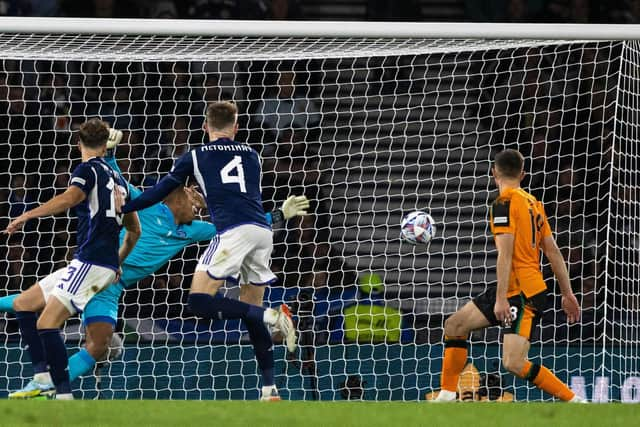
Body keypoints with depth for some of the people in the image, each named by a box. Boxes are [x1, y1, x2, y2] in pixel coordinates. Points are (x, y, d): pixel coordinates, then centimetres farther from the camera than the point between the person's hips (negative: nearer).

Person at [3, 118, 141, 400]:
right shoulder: (117, 179, 21)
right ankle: (42, 376, 3)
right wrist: (118, 262, 42)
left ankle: (64, 395, -23)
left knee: (47, 323, -17)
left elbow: (69, 198, -25)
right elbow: (134, 231, 29)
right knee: (23, 304, 13)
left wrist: (27, 216, -29)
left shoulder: (88, 170, -3)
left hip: (91, 262, -9)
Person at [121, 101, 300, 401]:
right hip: (263, 232, 6)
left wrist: (122, 207, 31)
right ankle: (270, 390, 5)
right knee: (251, 311, 13)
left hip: (233, 231, -6)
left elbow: (161, 191, 18)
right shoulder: (251, 155, 23)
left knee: (198, 302, -8)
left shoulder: (195, 157, 12)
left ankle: (271, 317, -21)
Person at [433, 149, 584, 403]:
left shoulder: (504, 203, -10)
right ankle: (446, 397, 14)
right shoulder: (533, 203, 15)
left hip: (523, 293, -10)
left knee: (513, 363, -19)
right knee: (455, 325, 12)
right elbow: (553, 252, 16)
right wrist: (567, 294, 19)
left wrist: (501, 298, -21)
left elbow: (505, 254, -18)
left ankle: (574, 403, -14)